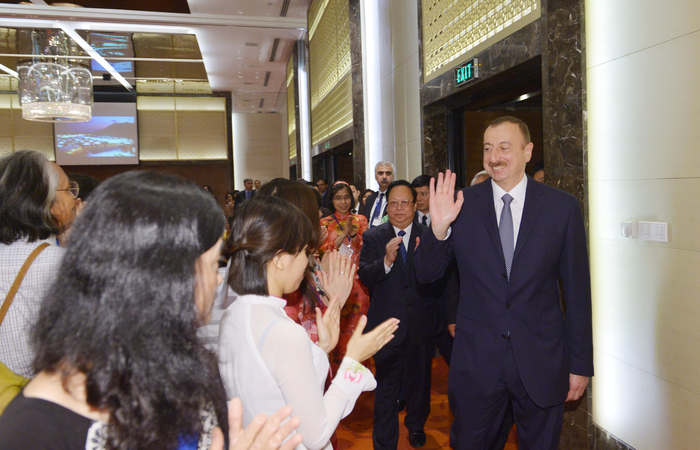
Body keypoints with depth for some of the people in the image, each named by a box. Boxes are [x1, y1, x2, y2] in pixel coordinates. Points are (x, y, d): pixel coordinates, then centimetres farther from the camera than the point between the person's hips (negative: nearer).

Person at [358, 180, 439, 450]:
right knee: (386, 387, 9)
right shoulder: (373, 237, -2)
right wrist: (386, 261, -31)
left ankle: (416, 425, 48)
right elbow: (364, 276, -13)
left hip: (421, 325, 2)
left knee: (420, 380, 22)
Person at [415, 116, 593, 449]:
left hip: (541, 363, 0)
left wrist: (581, 363, 1)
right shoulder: (463, 206, -5)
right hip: (476, 360, 1)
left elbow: (577, 290, -1)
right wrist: (438, 228, -23)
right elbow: (425, 275, -4)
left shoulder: (562, 207, -5)